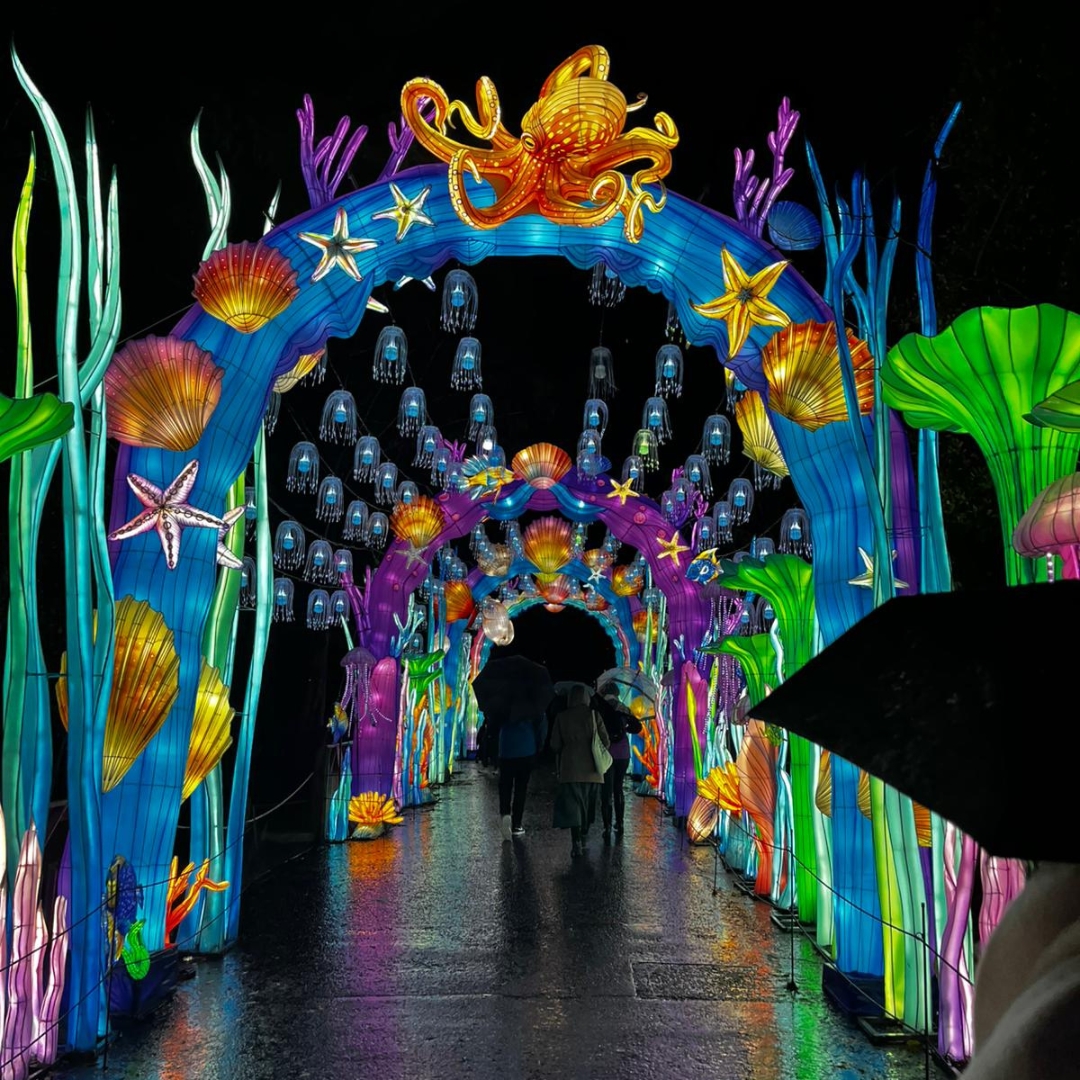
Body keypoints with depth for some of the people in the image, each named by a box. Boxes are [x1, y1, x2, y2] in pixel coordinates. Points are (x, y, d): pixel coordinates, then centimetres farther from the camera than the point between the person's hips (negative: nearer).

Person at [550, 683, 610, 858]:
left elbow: (555, 745, 1)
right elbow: (606, 742, -1)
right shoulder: (593, 715, -2)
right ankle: (583, 839, 26)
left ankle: (576, 841, -19)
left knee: (572, 805, -5)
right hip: (591, 768, 1)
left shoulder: (562, 717, -1)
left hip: (570, 768, -1)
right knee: (587, 805, 16)